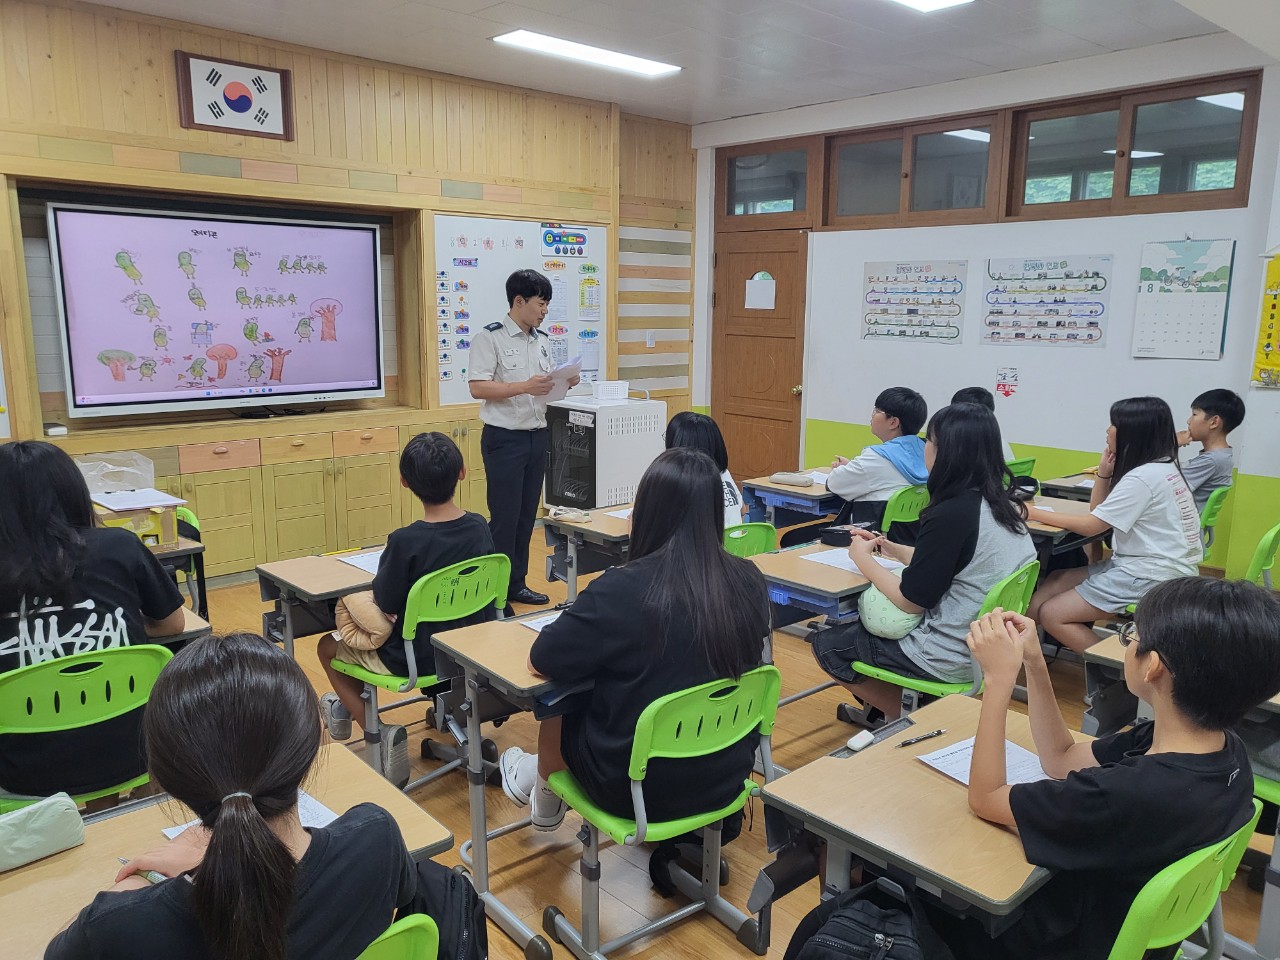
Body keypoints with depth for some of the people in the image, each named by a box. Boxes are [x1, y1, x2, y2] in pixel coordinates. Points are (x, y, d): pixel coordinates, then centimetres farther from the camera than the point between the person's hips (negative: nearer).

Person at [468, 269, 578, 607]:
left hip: (537, 436, 7)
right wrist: (524, 387, -26)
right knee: (505, 517, -2)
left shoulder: (541, 340, 13)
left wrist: (562, 383, -2)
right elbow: (477, 387, -17)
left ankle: (516, 584, 23)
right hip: (504, 438, -7)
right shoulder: (489, 338, -10)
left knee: (527, 515, 12)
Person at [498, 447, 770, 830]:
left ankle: (545, 805, 53)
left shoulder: (622, 589, -27)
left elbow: (542, 661, -15)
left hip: (640, 790, -4)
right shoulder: (749, 581, -12)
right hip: (726, 779, 5)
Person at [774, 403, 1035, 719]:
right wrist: (891, 549, 12)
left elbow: (910, 601, -19)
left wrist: (864, 559, -5)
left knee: (827, 644, 9)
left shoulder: (952, 513, -25)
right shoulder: (1003, 505, 1)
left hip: (952, 658, -9)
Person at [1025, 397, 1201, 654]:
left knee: (1051, 614, -11)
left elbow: (1090, 525, -16)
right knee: (1055, 581, 11)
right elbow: (1099, 511, 15)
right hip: (1144, 564, 10)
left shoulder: (1144, 477, -19)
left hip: (1151, 577, -10)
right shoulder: (1159, 468, 11)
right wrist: (1104, 471, 1)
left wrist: (1034, 513, -9)